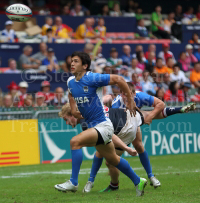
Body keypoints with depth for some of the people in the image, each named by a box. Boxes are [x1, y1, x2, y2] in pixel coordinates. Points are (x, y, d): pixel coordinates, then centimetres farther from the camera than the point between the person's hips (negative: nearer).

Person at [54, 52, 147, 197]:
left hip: (103, 125, -8)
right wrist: (73, 110, 11)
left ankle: (73, 183, -18)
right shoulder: (70, 82, 4)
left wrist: (130, 100, -10)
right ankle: (138, 182, 35)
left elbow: (118, 79, -15)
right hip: (93, 127, 8)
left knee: (75, 142, -24)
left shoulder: (92, 79, -18)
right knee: (113, 159, 18)